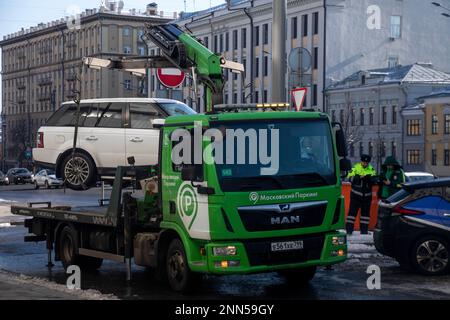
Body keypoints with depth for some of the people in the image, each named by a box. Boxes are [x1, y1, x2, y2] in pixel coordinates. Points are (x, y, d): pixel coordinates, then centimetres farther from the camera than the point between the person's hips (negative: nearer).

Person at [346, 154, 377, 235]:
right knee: (353, 211, -5)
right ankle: (349, 229, -3)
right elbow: (350, 178, -10)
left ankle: (364, 230, 14)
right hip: (356, 194, -3)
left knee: (365, 212, 7)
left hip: (367, 195, 3)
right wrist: (358, 177, -25)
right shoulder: (355, 167, -3)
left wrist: (369, 178, -23)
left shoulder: (371, 169, 6)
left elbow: (374, 181, -2)